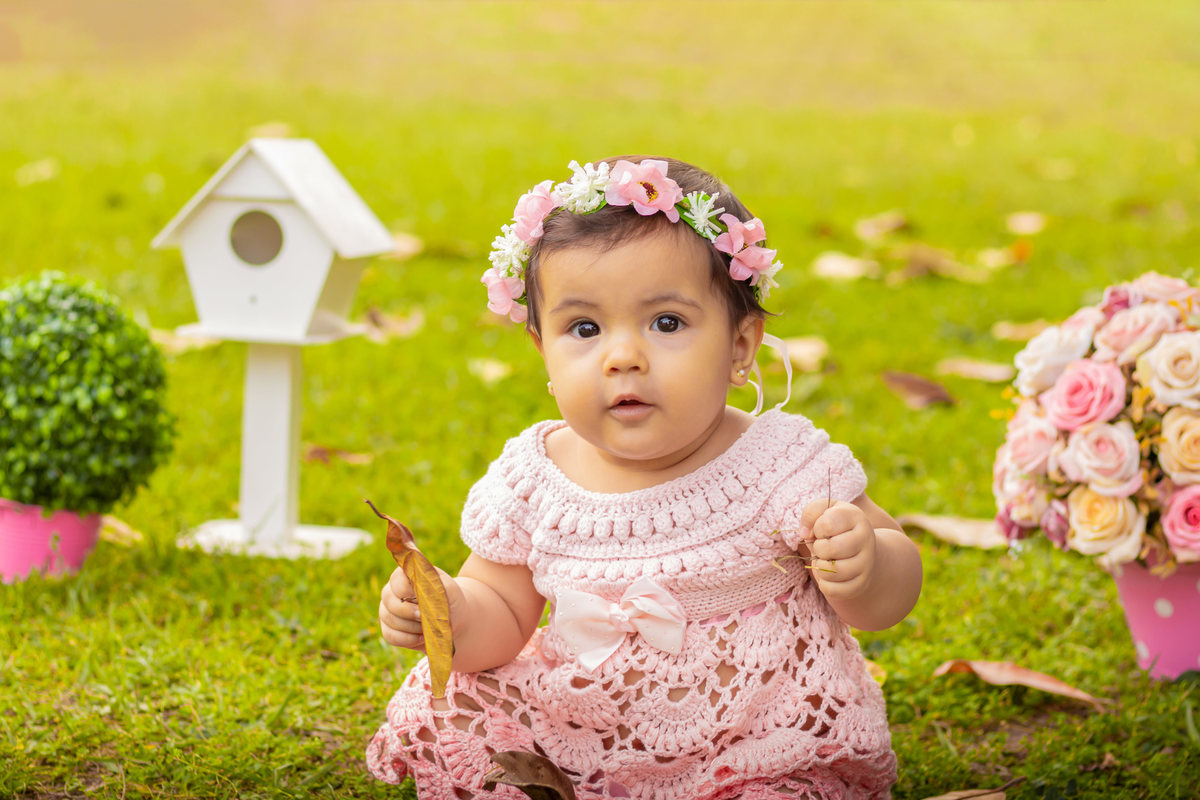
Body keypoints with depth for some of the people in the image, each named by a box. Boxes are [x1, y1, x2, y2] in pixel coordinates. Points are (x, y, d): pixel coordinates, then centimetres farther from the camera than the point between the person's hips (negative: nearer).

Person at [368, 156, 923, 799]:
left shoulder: (781, 464, -14)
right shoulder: (530, 480, -6)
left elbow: (895, 592, -6)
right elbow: (503, 613, 6)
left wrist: (866, 570, -30)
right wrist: (455, 617, -17)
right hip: (579, 739, 3)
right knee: (437, 716, -7)